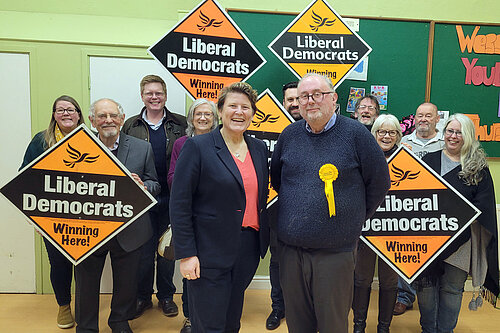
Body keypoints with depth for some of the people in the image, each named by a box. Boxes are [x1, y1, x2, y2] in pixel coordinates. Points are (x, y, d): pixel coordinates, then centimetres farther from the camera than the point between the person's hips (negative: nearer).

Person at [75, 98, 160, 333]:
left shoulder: (142, 148, -2)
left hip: (128, 232, 1)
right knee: (85, 284, 16)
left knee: (126, 284, 17)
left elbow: (155, 185, 2)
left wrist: (143, 186, -19)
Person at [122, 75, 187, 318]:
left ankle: (166, 296, 29)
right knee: (143, 249, 8)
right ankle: (142, 297, 28)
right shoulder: (130, 126, 7)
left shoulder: (180, 124, 4)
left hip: (170, 198, 0)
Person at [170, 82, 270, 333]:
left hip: (249, 250, 5)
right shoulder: (197, 147, -10)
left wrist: (264, 239, 9)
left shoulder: (259, 148, 7)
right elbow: (179, 204, -12)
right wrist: (186, 254, -14)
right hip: (210, 253, -5)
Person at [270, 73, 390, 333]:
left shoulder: (355, 133, -5)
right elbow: (276, 179, 20)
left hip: (335, 251, -3)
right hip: (290, 248, 4)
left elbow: (379, 182, 1)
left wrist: (354, 219, 4)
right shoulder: (289, 135, 6)